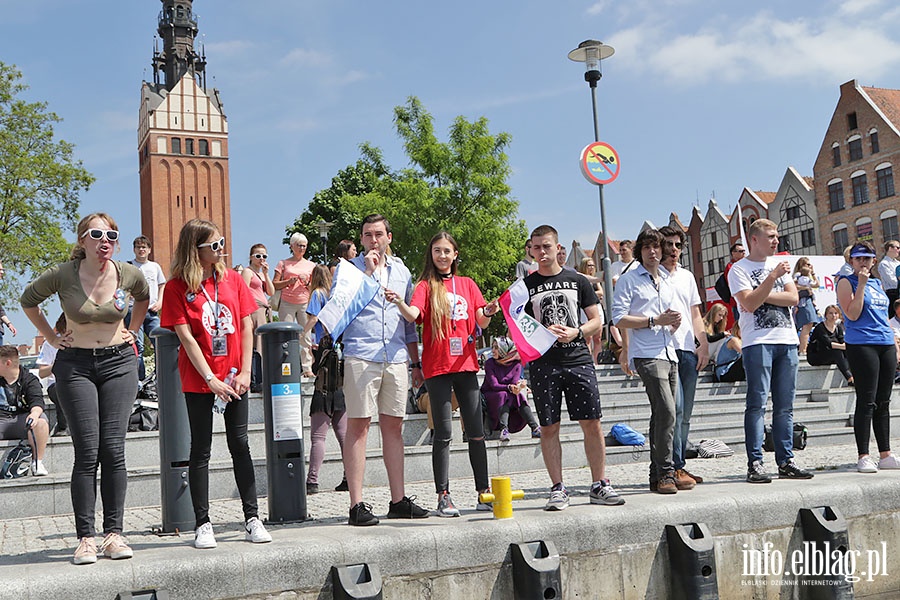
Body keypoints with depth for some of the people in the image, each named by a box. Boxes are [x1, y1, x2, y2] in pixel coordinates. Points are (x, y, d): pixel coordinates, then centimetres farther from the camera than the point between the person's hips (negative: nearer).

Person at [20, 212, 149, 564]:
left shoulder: (129, 274, -3)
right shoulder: (62, 275, -8)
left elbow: (143, 297, 21)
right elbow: (28, 300, 11)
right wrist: (51, 338, 7)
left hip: (119, 363, 1)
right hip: (75, 365, -1)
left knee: (113, 450, -2)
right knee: (87, 452, -6)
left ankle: (113, 533, 5)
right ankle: (85, 538, 1)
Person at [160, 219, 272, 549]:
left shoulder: (233, 279, 6)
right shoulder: (177, 287, -4)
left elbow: (246, 327, 4)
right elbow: (186, 337, -9)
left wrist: (244, 372, -4)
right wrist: (211, 379, -14)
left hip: (234, 377, 3)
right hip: (198, 380, -3)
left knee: (240, 445, 7)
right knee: (201, 449, 4)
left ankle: (252, 518, 14)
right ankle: (203, 524, 11)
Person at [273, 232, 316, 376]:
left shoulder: (311, 265, 16)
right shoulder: (283, 263, 10)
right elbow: (274, 284, 5)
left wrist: (307, 283, -4)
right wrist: (289, 281, -10)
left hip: (305, 303, 1)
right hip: (287, 303, -1)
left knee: (306, 336, -2)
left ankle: (307, 368, 1)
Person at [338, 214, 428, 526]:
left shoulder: (401, 271, 18)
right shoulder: (349, 268, 5)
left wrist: (416, 362, 19)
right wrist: (368, 271, -11)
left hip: (396, 358, 4)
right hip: (361, 356, -4)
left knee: (393, 426, 8)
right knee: (358, 425, -5)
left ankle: (398, 500, 15)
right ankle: (357, 504, -2)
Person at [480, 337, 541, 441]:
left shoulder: (516, 364, -1)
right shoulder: (489, 363, -9)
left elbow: (515, 383, -12)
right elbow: (494, 385, -18)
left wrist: (519, 385, -37)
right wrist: (509, 387, -36)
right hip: (490, 397, -2)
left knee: (519, 396, -27)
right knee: (503, 395, -33)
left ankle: (535, 428, -35)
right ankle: (503, 429, -45)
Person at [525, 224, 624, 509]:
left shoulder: (577, 281, 10)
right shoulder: (526, 286, 8)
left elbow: (596, 321, 10)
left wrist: (576, 332, -9)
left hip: (578, 360, 1)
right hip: (543, 364, 0)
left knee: (592, 423, -1)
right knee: (549, 427, 1)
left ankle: (599, 485, 9)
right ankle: (558, 488, 9)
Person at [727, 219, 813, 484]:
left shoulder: (778, 263, 18)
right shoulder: (739, 269, 1)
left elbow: (793, 297, 6)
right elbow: (750, 303, -13)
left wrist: (761, 296, -6)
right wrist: (773, 277, -17)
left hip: (787, 341, 6)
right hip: (758, 342, -5)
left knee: (785, 406, 6)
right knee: (757, 404, -7)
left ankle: (786, 461, 12)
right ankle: (754, 464, -4)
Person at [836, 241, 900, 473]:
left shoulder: (877, 284, 19)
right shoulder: (846, 282, 0)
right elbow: (852, 315, -12)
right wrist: (861, 284, -14)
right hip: (861, 346, -7)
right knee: (867, 402, -8)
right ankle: (863, 457, -5)